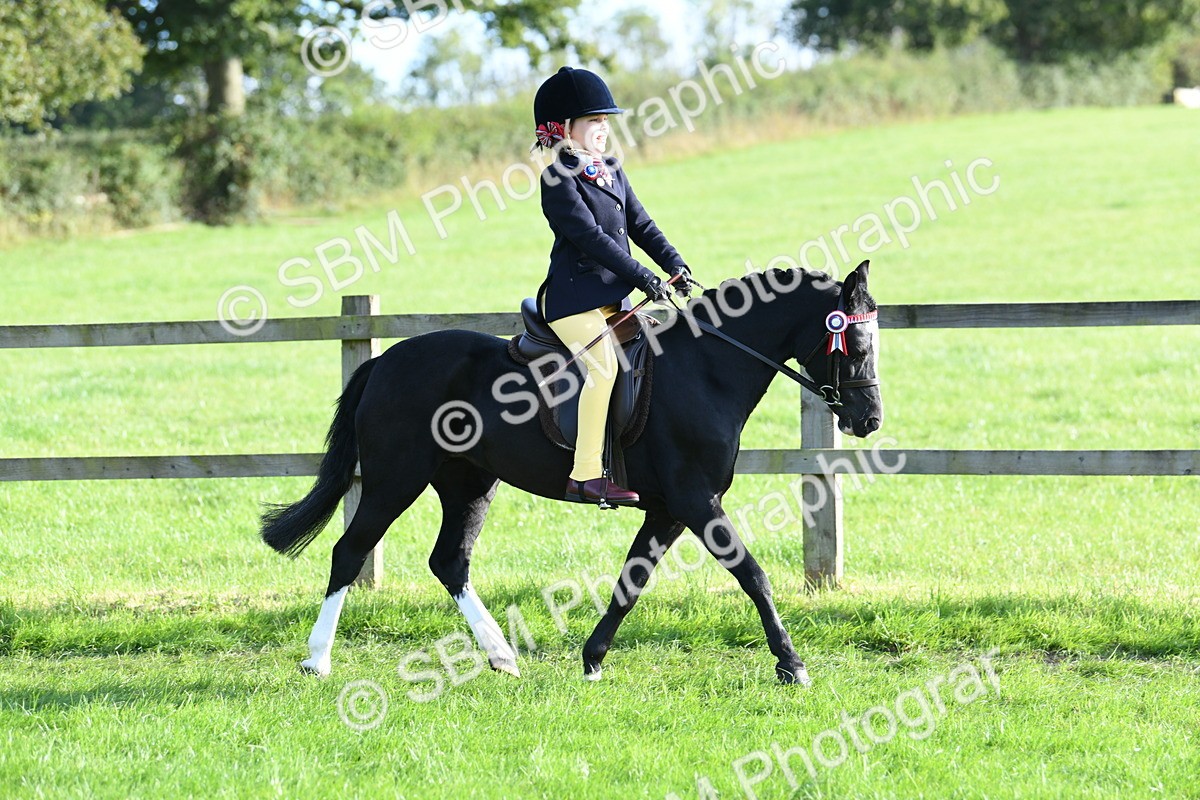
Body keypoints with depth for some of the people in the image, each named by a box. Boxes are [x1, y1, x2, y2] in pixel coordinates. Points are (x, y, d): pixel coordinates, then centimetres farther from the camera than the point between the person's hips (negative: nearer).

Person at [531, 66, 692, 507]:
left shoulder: (612, 172, 17)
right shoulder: (558, 180, -10)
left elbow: (640, 226, 16)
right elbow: (590, 237, -18)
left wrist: (674, 264, -1)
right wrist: (644, 278, -21)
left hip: (613, 298, 9)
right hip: (573, 298, -9)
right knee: (604, 365, -26)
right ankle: (585, 475, -30)